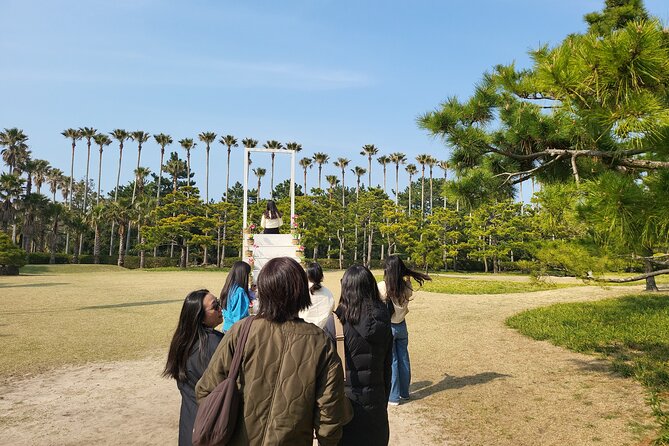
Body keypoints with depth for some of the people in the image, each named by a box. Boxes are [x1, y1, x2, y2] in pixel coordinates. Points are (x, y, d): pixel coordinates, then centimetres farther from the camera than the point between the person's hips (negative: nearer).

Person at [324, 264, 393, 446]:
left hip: (344, 401, -4)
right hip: (375, 402, 4)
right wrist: (384, 401, 16)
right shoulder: (383, 321, -4)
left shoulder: (336, 322, -17)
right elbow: (387, 366, 4)